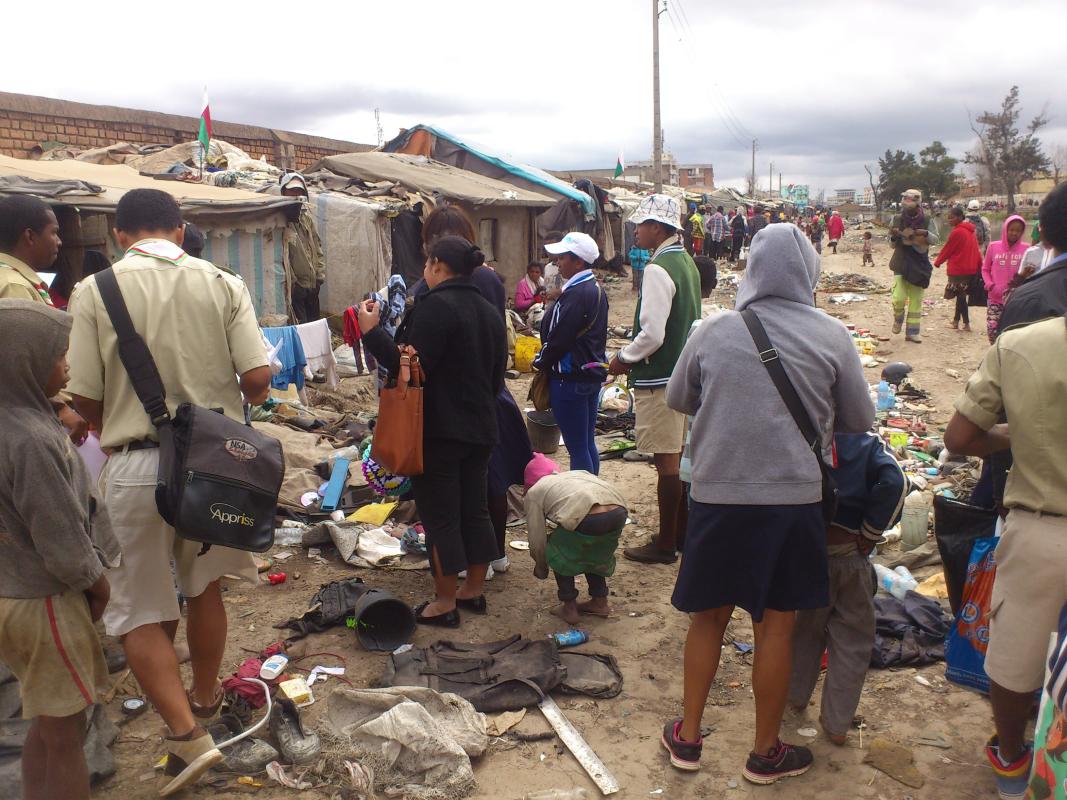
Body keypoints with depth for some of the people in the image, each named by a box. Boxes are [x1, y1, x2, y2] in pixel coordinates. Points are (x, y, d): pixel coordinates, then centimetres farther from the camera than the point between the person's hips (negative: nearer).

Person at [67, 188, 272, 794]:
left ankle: (187, 733, 4)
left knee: (139, 612, 11)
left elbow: (85, 398, -7)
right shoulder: (223, 284, -3)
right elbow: (259, 378, -9)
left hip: (136, 466, -2)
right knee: (204, 586, 22)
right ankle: (204, 700, 40)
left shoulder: (94, 291, -7)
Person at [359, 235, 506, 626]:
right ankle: (473, 590, 26)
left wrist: (371, 331, -15)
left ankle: (445, 603, 9)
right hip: (480, 428, 9)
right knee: (475, 508, 15)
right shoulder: (489, 311, 13)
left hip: (438, 429, -8)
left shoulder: (435, 306, -16)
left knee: (439, 514, 0)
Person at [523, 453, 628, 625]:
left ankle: (569, 607, 26)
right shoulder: (576, 473, 36)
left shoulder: (534, 492, 21)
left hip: (589, 520, -5)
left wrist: (540, 566, 38)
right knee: (592, 550, 33)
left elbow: (537, 540, 20)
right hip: (619, 512, 6)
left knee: (558, 552, 24)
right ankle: (600, 601, 39)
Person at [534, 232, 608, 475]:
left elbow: (558, 338, -20)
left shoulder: (575, 294, -20)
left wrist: (540, 363, -2)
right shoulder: (597, 289, 11)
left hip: (571, 378, -10)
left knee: (577, 447, -3)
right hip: (593, 373, 10)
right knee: (588, 443, 17)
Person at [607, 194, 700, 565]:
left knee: (666, 462, -1)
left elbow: (652, 334, -24)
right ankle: (680, 534, 28)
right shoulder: (687, 263, 11)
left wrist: (624, 358, -7)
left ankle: (665, 545, 9)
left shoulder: (658, 269, -18)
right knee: (680, 457, 16)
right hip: (684, 373, 9)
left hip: (659, 379, -9)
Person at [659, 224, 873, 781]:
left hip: (717, 495, 1)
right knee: (776, 625, 11)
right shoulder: (832, 337, -6)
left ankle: (687, 736, 29)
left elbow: (677, 399, 11)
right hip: (793, 498, -1)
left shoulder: (712, 330, -4)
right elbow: (859, 421, 5)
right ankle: (765, 753, 26)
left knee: (707, 616, 16)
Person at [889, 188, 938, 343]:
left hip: (920, 265, 1)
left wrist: (926, 233, -19)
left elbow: (935, 240, 1)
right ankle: (898, 319, 18)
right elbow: (893, 245, 5)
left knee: (916, 299, 6)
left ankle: (912, 332, 15)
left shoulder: (926, 220, -2)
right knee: (899, 297, -14)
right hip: (901, 263, -1)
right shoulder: (897, 220, -1)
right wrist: (894, 237, -17)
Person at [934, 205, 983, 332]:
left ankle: (966, 324, -4)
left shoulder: (957, 232, -15)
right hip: (971, 268, 8)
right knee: (961, 294, 16)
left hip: (958, 270, -8)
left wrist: (937, 262, 7)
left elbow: (947, 250, -7)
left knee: (960, 296, -3)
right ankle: (956, 320, 25)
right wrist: (980, 265, 17)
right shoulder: (970, 231, 10)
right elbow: (976, 249, 13)